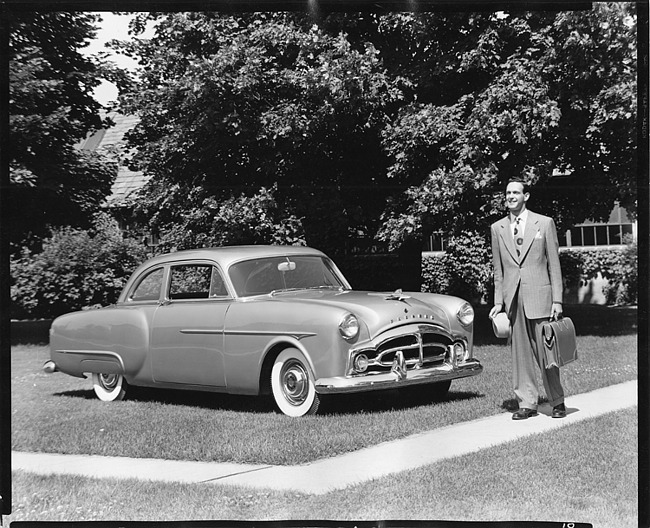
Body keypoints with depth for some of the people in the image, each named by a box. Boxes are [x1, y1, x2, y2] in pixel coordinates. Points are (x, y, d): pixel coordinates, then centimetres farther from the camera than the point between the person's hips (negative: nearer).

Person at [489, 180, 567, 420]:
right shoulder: (497, 228, 11)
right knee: (520, 354, 3)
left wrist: (557, 300, -3)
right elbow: (498, 269, 13)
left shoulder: (545, 223, 4)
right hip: (512, 299, 3)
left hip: (539, 296, -2)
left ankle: (557, 402, 12)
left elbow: (554, 264, 3)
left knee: (546, 353, -1)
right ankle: (527, 403, 10)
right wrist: (498, 301, 6)